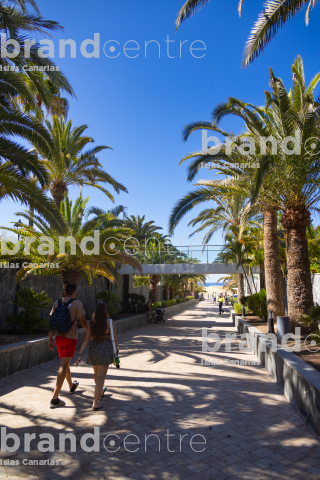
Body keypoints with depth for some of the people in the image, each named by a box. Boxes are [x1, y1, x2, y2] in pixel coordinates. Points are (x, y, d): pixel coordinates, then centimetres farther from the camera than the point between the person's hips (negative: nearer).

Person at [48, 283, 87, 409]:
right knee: (63, 366, -4)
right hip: (70, 337, -6)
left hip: (59, 337, 6)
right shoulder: (77, 303, -9)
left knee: (65, 362, 22)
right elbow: (82, 321, -8)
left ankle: (72, 386, 44)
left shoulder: (57, 303, 5)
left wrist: (50, 339, 8)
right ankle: (55, 399, -7)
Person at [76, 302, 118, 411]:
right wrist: (116, 349, 15)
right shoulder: (109, 322, -10)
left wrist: (80, 354, -3)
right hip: (105, 349, -4)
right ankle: (95, 404, -5)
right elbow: (114, 338, -3)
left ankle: (100, 391, 50)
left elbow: (86, 340, -4)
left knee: (96, 372, 25)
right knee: (101, 376, -1)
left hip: (93, 349, 4)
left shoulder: (92, 323, -1)